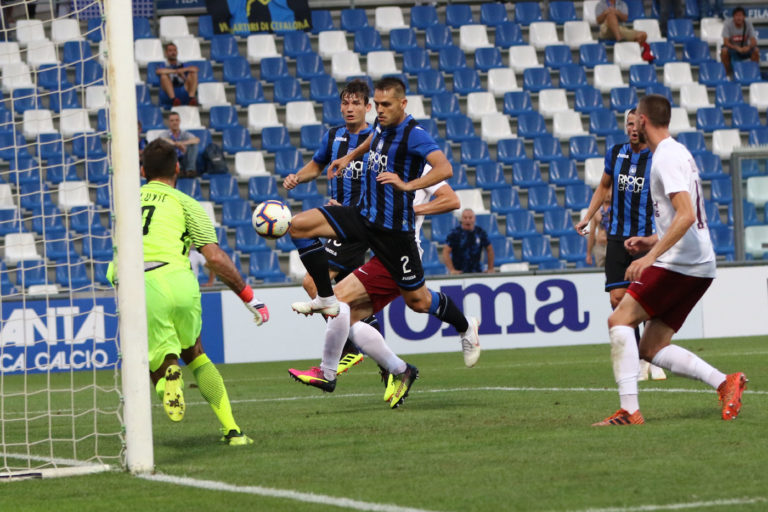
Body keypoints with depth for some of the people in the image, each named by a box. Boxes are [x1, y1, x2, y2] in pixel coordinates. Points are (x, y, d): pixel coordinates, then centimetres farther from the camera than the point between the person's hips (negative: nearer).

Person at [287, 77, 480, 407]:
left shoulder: (414, 135, -18)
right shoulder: (380, 125, 7)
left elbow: (445, 169, -32)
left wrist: (408, 184, -42)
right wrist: (350, 156, 31)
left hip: (393, 228, -7)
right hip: (363, 216, 7)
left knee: (418, 300, 3)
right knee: (300, 225, -10)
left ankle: (465, 328, 33)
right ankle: (327, 300, -2)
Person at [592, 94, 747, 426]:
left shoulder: (667, 157, -12)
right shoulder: (678, 152, 20)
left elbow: (686, 215, -24)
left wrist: (652, 255, -29)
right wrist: (653, 241, 22)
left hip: (678, 262, -10)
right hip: (700, 266, 10)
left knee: (620, 320, -9)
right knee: (651, 349, 8)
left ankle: (629, 410, -17)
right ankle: (725, 383, -1)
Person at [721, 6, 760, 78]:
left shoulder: (748, 23, -12)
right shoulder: (728, 24, -17)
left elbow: (754, 41, -16)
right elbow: (726, 42, -23)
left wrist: (748, 47, -40)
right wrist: (736, 48, -41)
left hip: (744, 49, 2)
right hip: (732, 48, -2)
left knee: (755, 50, -28)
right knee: (724, 51, -34)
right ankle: (728, 73, -16)